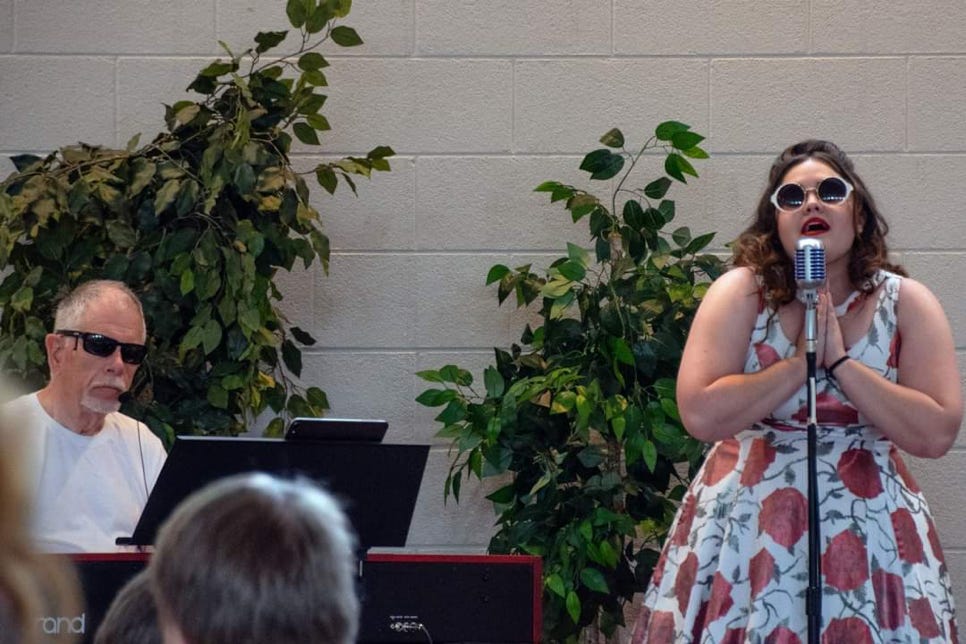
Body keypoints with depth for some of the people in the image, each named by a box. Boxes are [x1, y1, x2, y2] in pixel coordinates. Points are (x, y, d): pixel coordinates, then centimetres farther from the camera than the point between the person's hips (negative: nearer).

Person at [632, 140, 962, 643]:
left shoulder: (907, 303, -1)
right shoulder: (741, 292, -5)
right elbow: (700, 415, -16)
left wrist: (840, 362, -15)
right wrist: (800, 362, -15)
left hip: (868, 525, 1)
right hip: (749, 522, -1)